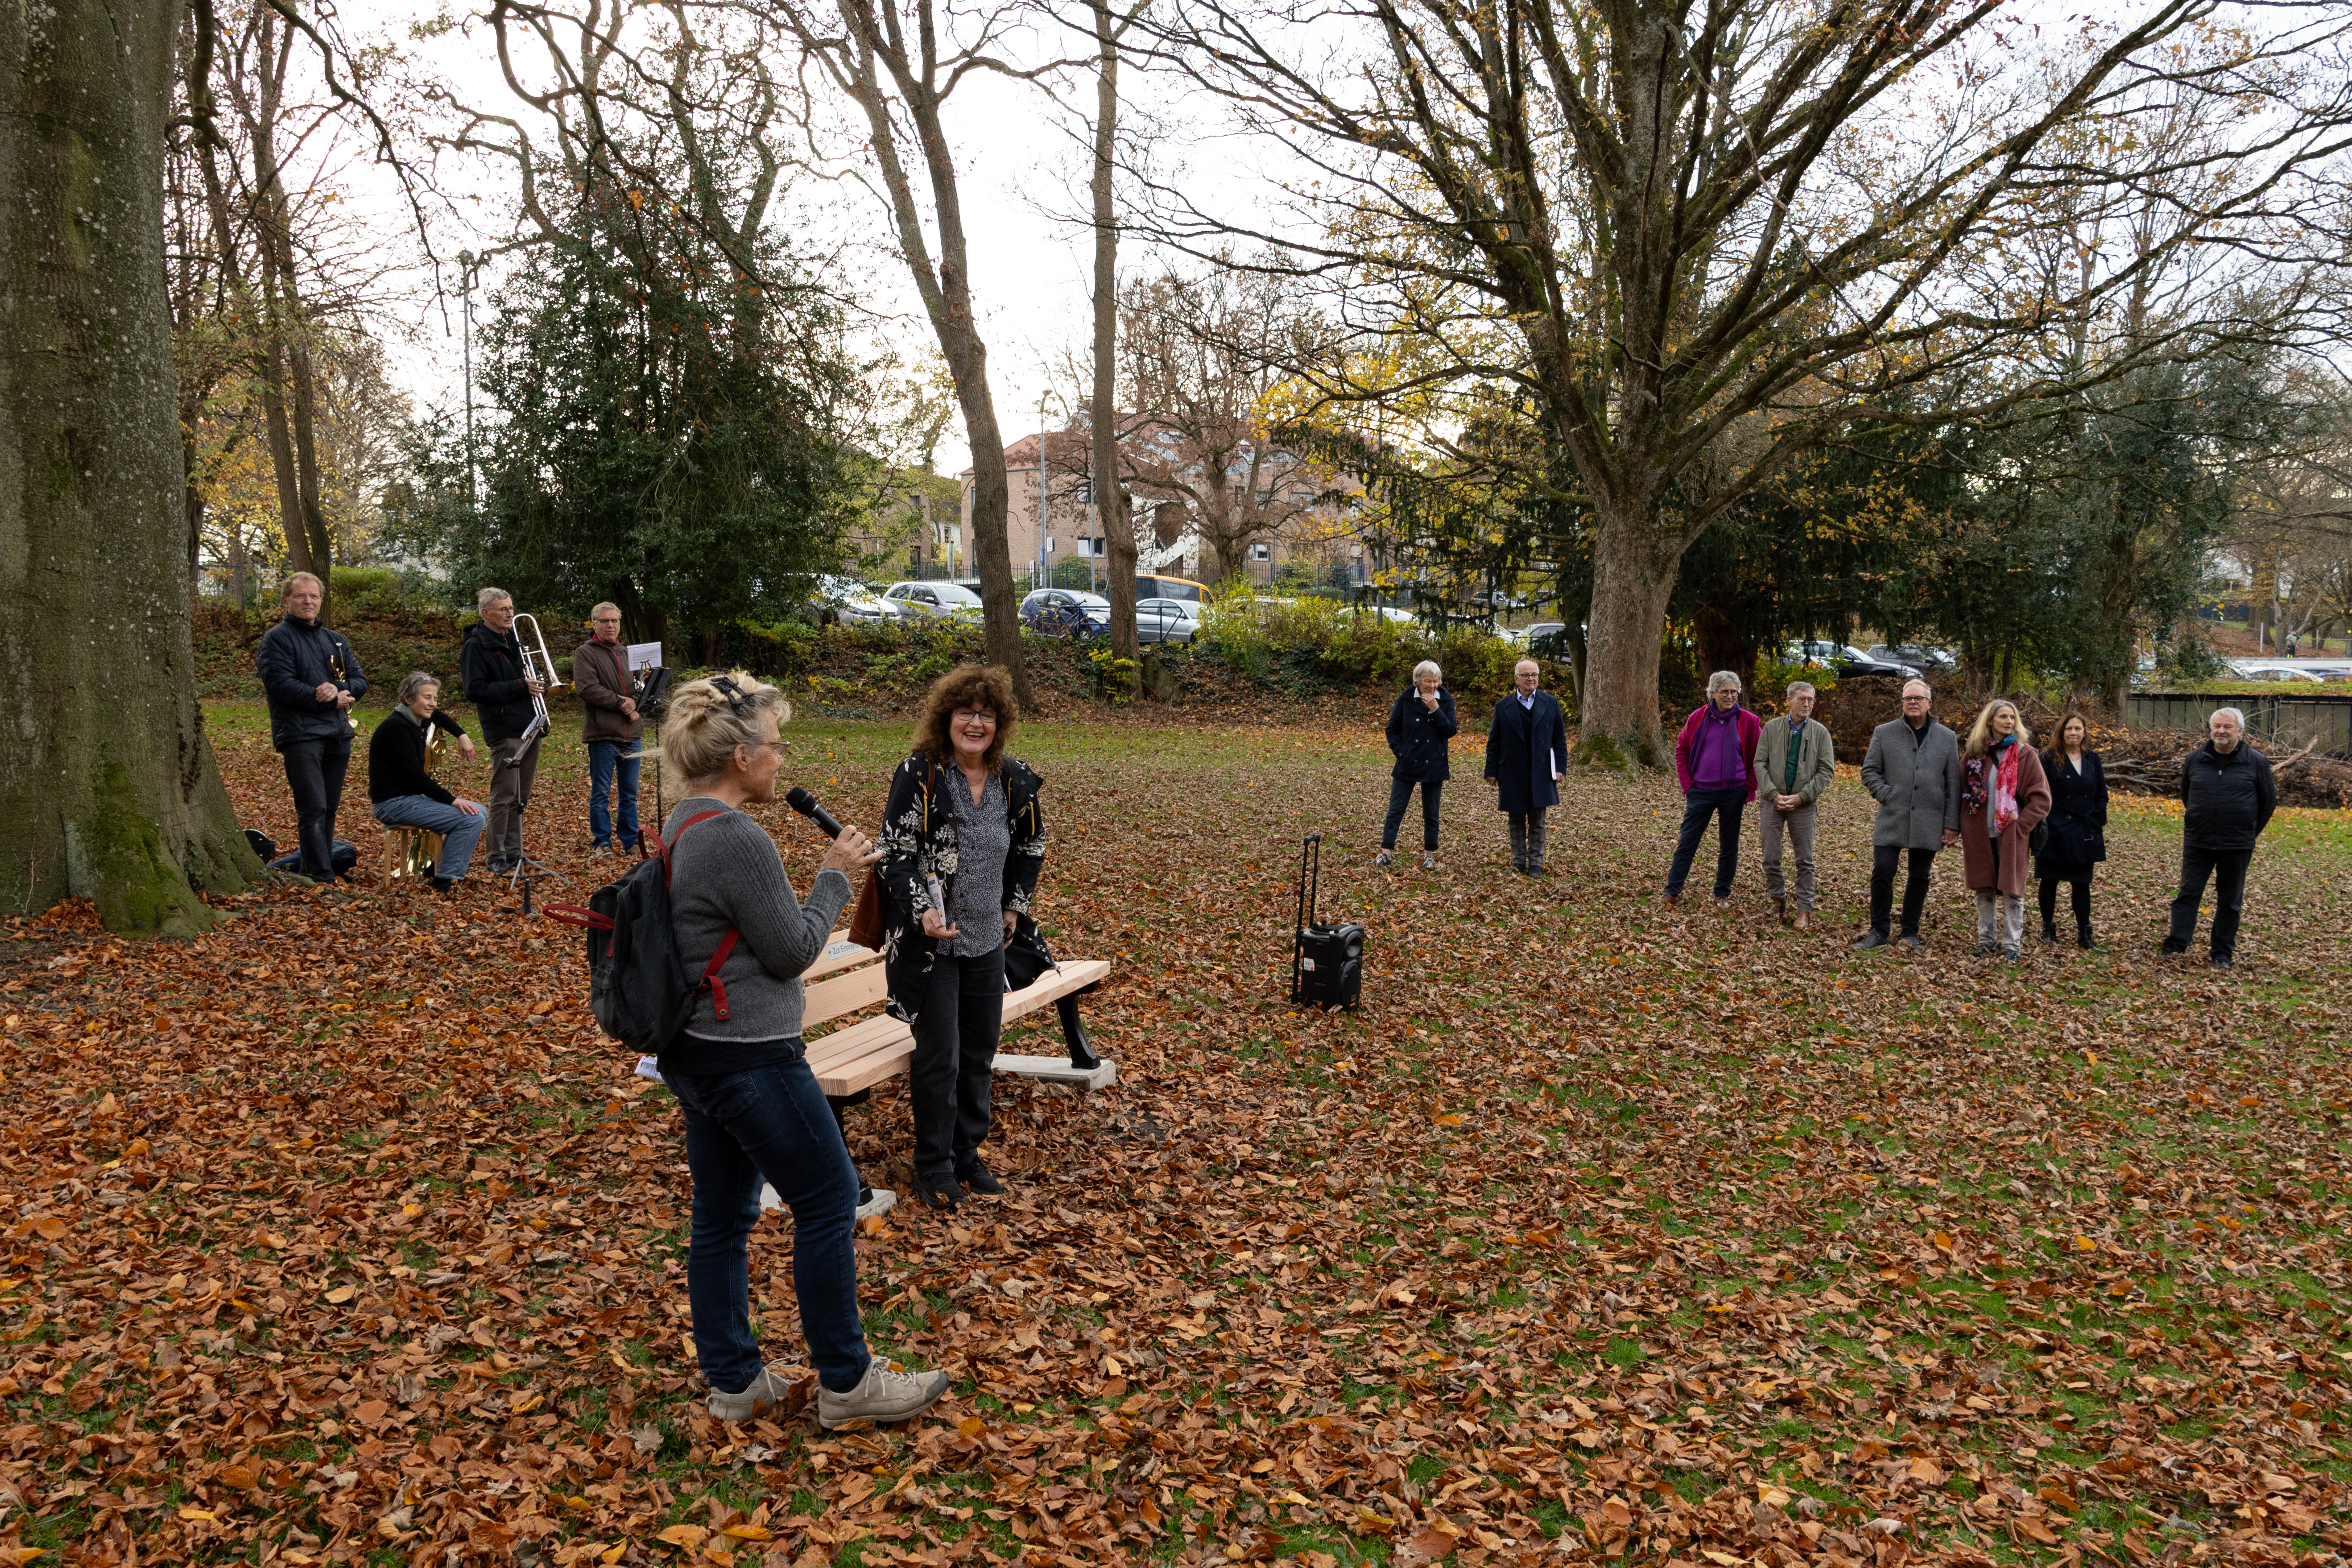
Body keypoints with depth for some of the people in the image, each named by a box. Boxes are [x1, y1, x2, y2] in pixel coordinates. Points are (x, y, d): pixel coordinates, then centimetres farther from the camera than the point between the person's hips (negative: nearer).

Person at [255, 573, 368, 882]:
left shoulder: (335, 640, 19)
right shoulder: (276, 639, -1)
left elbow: (360, 679, 11)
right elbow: (281, 685, -14)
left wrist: (339, 691, -13)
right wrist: (331, 701, -13)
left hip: (338, 736, 7)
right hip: (300, 736, -7)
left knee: (329, 809, 12)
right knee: (313, 809, -11)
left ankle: (316, 867, 21)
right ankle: (322, 878, -13)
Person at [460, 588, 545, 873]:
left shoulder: (514, 641, 19)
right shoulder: (476, 646, -6)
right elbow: (475, 689, -15)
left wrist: (537, 687, 4)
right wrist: (520, 687, -18)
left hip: (529, 728, 8)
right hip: (504, 730, -8)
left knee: (521, 797, 12)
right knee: (504, 796, -7)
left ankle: (513, 853, 19)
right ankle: (498, 859, -1)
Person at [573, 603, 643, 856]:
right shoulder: (584, 654, -1)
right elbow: (587, 688, -14)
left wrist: (634, 701, -7)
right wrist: (620, 703, -13)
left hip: (631, 734, 5)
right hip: (602, 734, -5)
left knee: (630, 792, 10)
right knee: (600, 792, 0)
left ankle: (631, 840, 18)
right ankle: (602, 842, 8)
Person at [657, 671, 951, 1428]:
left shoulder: (683, 825, 8)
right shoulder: (739, 840, -23)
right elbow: (793, 950, -15)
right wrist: (834, 875, -4)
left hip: (694, 1052, 10)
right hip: (750, 1059, -10)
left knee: (722, 1216, 16)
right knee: (829, 1202, 4)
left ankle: (733, 1382, 27)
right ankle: (847, 1383, 16)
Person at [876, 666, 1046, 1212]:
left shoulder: (1014, 781, 1)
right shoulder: (919, 775, -13)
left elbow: (1031, 846, 18)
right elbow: (894, 854, -11)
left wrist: (1015, 904, 15)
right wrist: (923, 911, -22)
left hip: (987, 941, 5)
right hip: (927, 940, -5)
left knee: (980, 1053, 13)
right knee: (938, 1056, -2)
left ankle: (968, 1153, 29)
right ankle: (934, 1167, 14)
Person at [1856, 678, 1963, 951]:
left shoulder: (1947, 737, 7)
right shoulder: (1884, 733, 5)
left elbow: (1953, 785, 6)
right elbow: (1869, 771, 8)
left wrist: (1952, 824, 2)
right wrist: (1886, 795, -9)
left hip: (1929, 822, 1)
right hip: (1892, 819, -1)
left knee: (1919, 878, 8)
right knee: (1882, 872, -7)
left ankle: (1910, 933, 19)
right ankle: (1879, 931, 5)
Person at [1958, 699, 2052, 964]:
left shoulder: (2026, 755, -2)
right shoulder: (1975, 753, 6)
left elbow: (2041, 799, -4)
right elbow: (1963, 792, 12)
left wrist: (2019, 827, -11)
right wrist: (1965, 828, 3)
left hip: (2011, 835, -3)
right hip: (1979, 835, 3)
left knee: (2012, 890, 1)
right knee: (1984, 889, 9)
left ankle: (2012, 945, 9)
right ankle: (1986, 940, 20)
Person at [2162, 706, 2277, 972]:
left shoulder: (2257, 762, -3)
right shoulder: (2194, 759, 2)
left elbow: (2268, 801, 7)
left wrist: (2250, 832, 11)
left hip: (2237, 847, -1)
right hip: (2197, 843, 1)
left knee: (2230, 902, 8)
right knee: (2188, 895, -1)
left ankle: (2223, 955, 16)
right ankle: (2174, 949, -1)